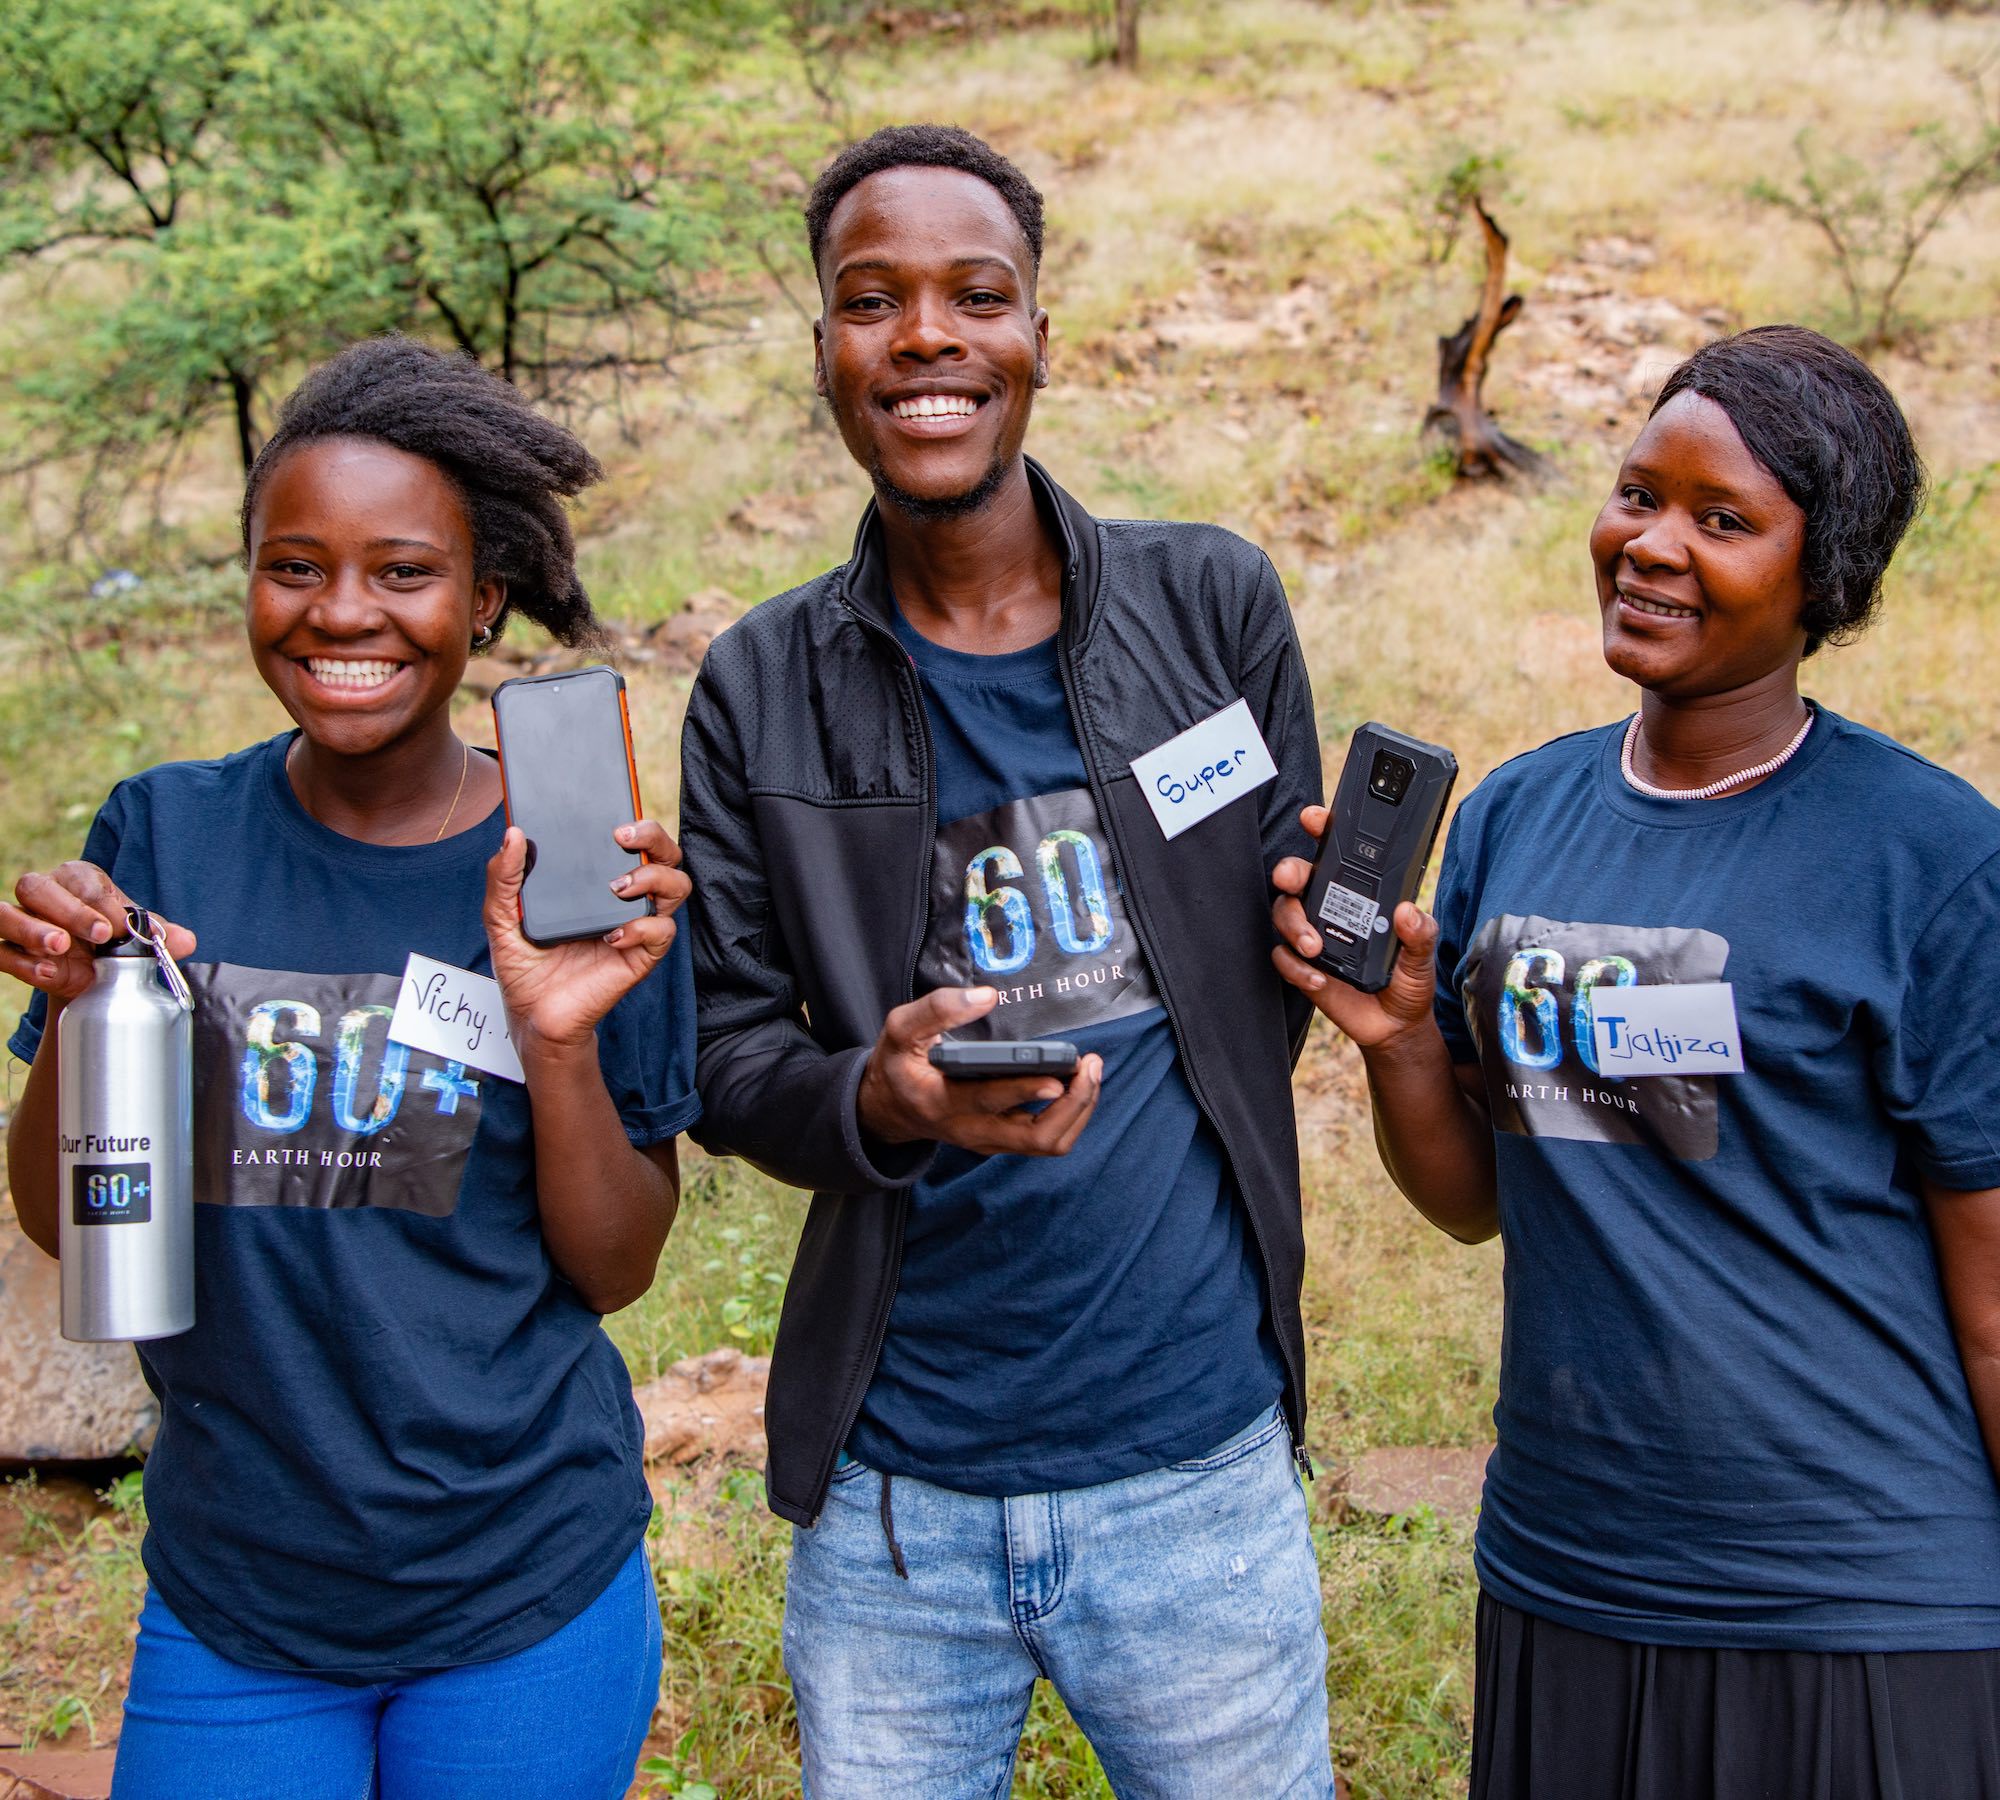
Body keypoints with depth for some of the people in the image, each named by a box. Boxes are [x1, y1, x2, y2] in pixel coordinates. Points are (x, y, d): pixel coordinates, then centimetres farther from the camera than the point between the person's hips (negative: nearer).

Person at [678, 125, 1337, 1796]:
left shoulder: (1214, 604, 0)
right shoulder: (763, 690, 1)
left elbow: (1304, 941, 9)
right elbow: (724, 1053, 0)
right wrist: (880, 1095, -19)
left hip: (1196, 1466, 0)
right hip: (888, 1491, 1)